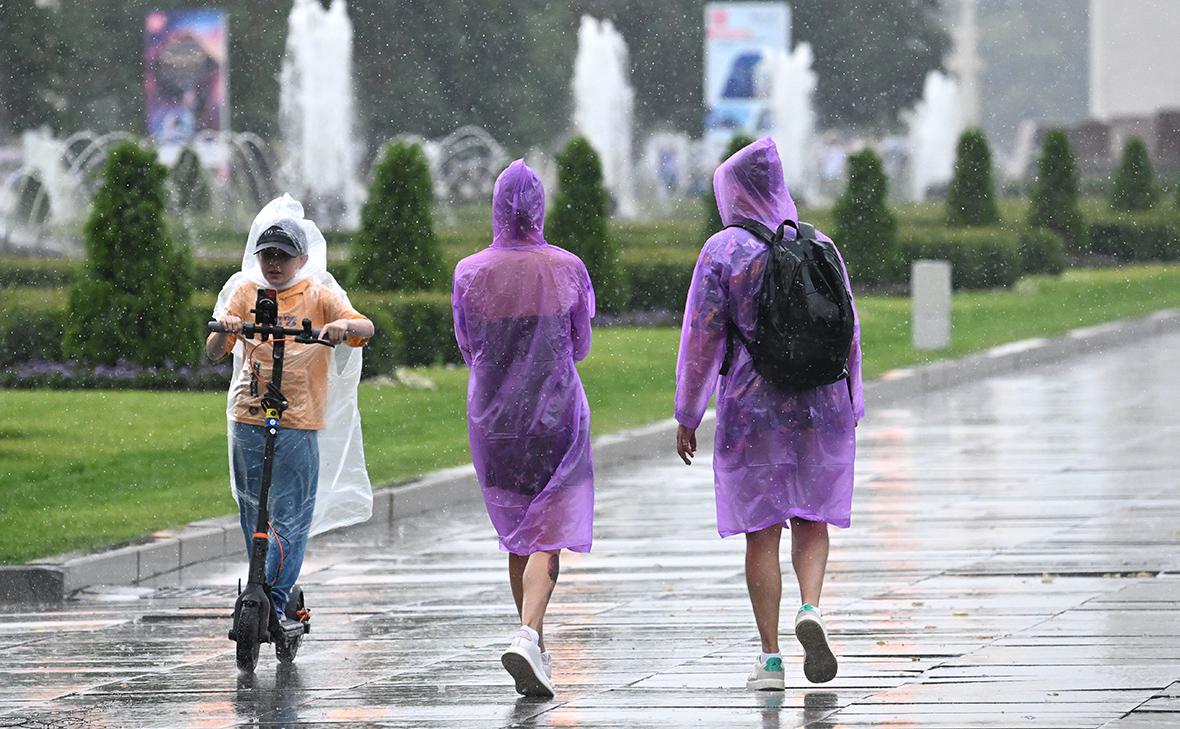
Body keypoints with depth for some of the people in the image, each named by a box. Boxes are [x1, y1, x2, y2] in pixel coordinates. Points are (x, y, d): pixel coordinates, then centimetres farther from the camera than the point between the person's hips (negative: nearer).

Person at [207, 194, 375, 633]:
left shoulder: (318, 296, 2)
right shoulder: (244, 293, 8)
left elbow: (365, 328, -10)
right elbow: (214, 353, 3)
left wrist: (345, 325, -32)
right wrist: (224, 329, -19)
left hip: (299, 421, -3)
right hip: (248, 419, 3)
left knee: (289, 518, -7)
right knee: (253, 514, 9)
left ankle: (273, 600, -6)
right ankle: (275, 596, 20)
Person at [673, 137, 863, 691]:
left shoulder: (723, 251, -8)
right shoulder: (818, 246, 3)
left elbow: (702, 338, -9)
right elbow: (848, 332, 5)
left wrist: (687, 416, -1)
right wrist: (849, 409, 14)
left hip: (750, 409, -2)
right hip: (819, 406, 2)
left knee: (761, 533, 4)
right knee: (811, 521, 15)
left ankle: (770, 659, 2)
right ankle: (811, 609, -13)